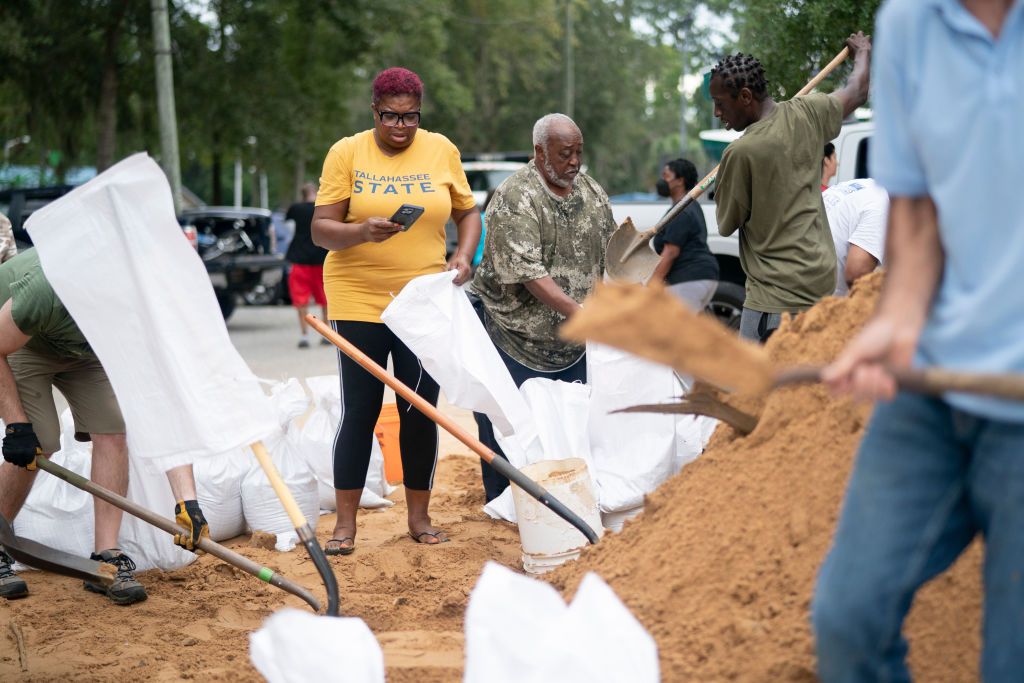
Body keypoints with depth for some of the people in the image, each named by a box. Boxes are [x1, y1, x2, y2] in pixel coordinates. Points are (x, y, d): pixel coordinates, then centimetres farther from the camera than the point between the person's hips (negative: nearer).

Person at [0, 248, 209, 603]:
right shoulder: (50, 291, -43)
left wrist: (186, 499, -38)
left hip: (83, 349, 4)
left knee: (112, 433, -12)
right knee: (34, 446, -18)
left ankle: (106, 557, -2)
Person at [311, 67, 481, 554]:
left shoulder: (441, 150, 4)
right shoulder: (347, 153, -3)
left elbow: (467, 212, 13)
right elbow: (321, 229, -6)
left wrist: (463, 255, -6)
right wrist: (362, 231, -26)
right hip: (358, 300, -2)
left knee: (421, 411, 7)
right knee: (359, 412, -1)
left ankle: (419, 517, 20)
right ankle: (345, 524, 6)